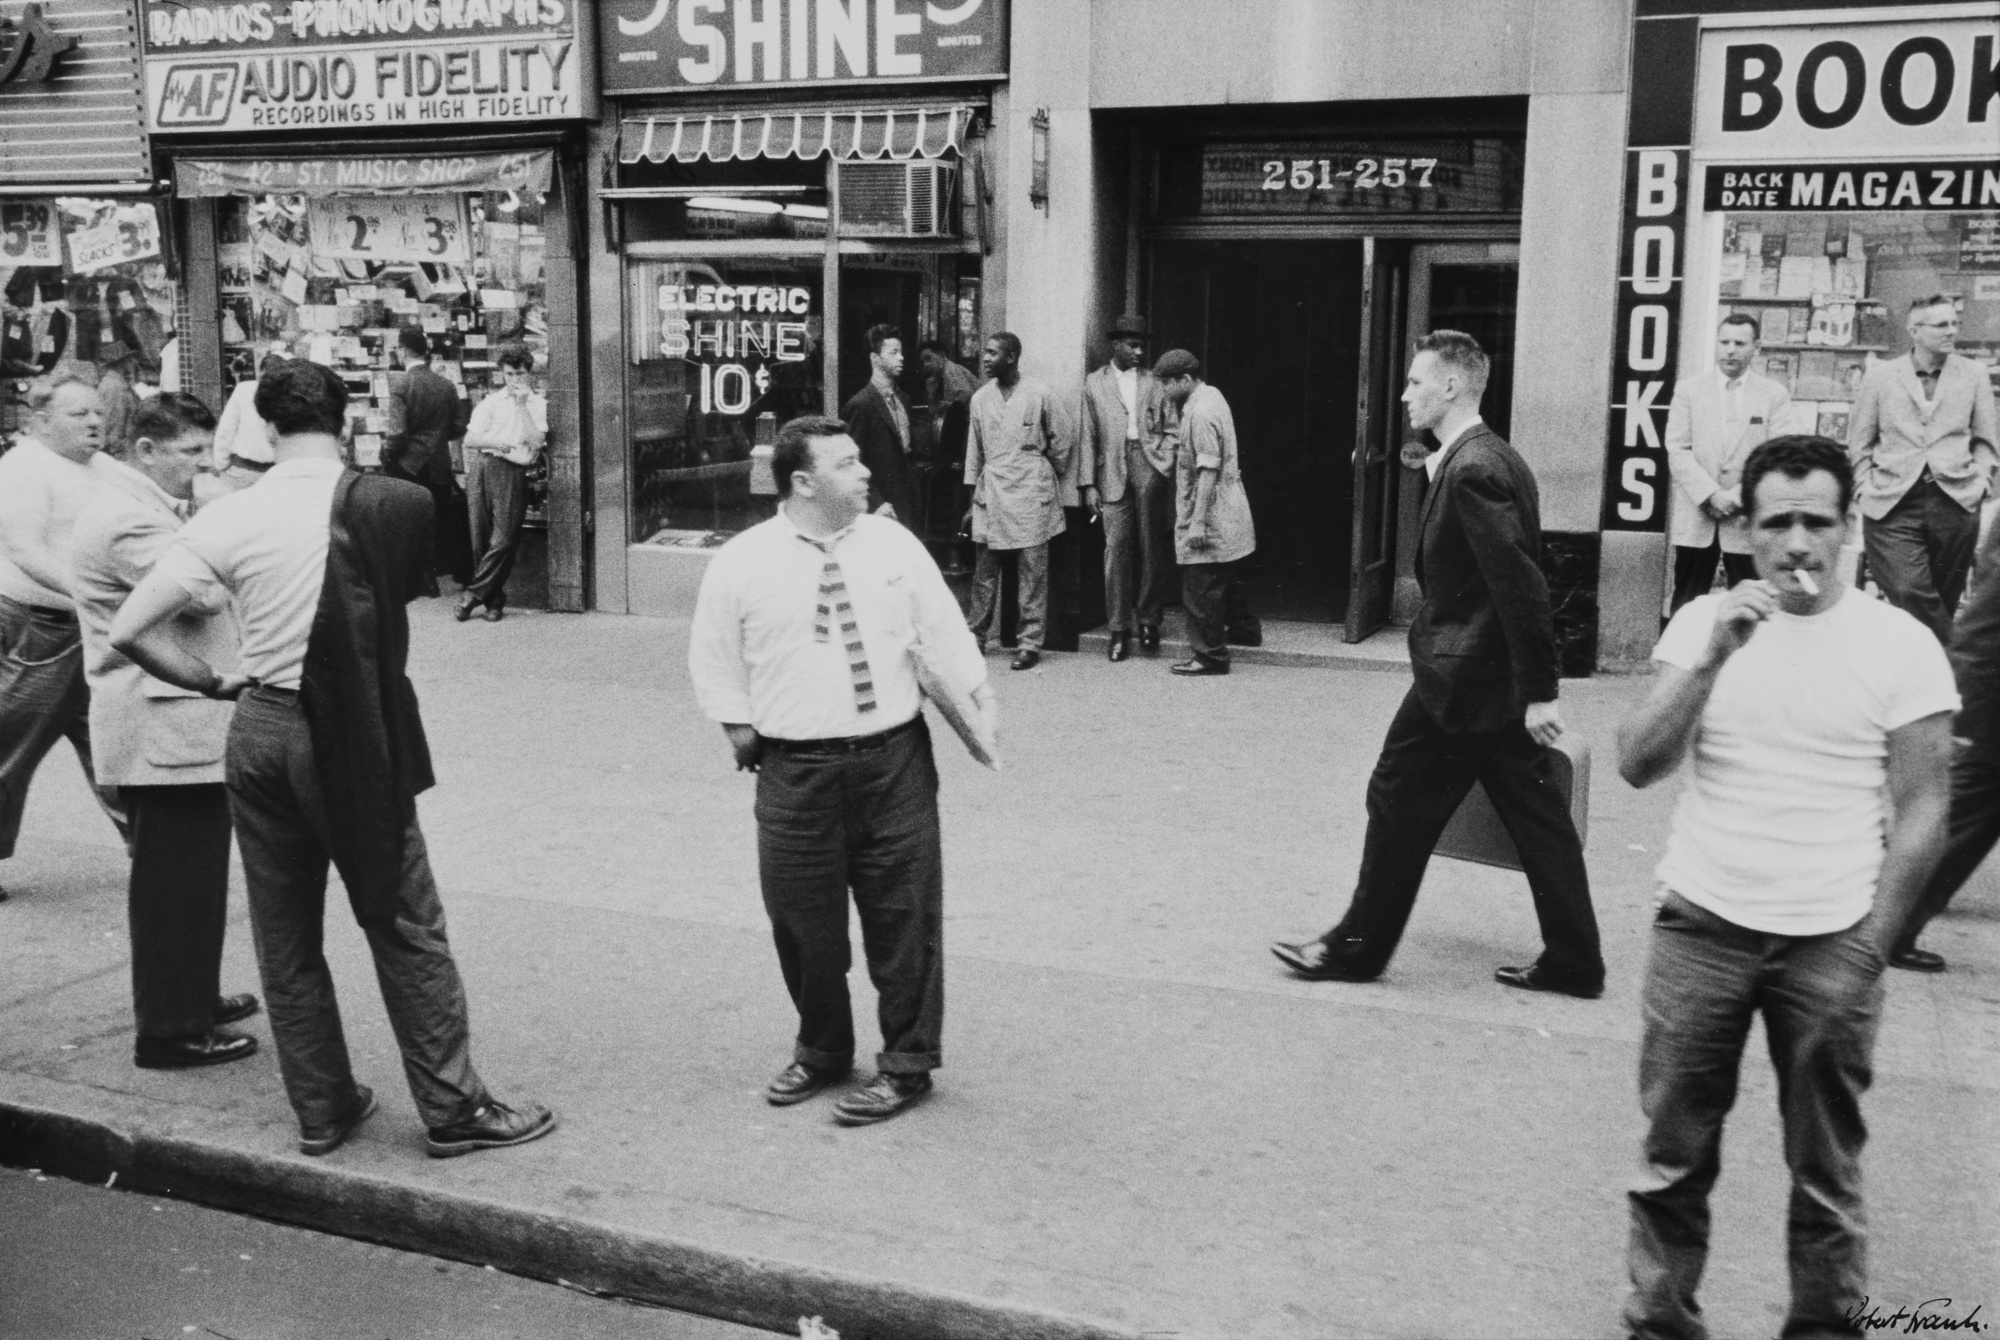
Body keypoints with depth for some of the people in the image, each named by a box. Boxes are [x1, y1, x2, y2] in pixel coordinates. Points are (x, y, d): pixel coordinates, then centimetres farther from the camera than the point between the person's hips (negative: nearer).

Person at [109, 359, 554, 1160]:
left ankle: (321, 1108, 25)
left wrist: (215, 681, 6)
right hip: (354, 740, -3)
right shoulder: (392, 506, -11)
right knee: (405, 930, 8)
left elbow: (130, 631, -6)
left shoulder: (227, 518, -5)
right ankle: (452, 1109, 14)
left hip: (259, 734, 3)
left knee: (285, 937, 15)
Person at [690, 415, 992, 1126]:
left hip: (896, 759, 1)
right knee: (803, 920, 8)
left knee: (904, 915, 4)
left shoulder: (894, 544, 4)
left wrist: (979, 702, 2)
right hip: (795, 769, -1)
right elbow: (716, 664, 6)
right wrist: (744, 735, 0)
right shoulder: (740, 563, -2)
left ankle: (906, 1063, 20)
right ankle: (820, 1050, 32)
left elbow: (945, 631, 9)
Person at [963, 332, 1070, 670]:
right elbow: (974, 450, 13)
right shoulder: (980, 398, 8)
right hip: (991, 493, 3)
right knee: (984, 572, 5)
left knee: (1033, 572, -1)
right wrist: (972, 499, 11)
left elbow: (1059, 444, 5)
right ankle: (977, 638, 15)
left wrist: (1051, 480, 12)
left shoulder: (1040, 395, -4)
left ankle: (1031, 643, 4)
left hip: (1030, 492, -3)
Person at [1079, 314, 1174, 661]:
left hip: (1150, 467, 0)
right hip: (1113, 471, 0)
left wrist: (1168, 463, -5)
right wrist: (1089, 484, 3)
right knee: (1117, 547, -1)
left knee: (1152, 547, 0)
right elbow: (1089, 436, 9)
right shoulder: (1094, 384, 11)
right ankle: (1119, 630, 6)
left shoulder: (1155, 382, 12)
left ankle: (1148, 620, 13)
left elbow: (1169, 429, 12)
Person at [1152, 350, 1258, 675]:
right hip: (1226, 512, 10)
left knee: (1201, 590, -2)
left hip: (1209, 515, -10)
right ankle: (1243, 627, 41)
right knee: (1223, 579, 25)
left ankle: (1210, 656, 5)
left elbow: (1208, 470, -25)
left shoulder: (1201, 413, -22)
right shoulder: (1210, 396, 9)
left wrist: (1198, 522, -25)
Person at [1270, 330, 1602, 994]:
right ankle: (1574, 961, 18)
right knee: (1537, 818, 11)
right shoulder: (1496, 458, 12)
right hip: (1505, 681, 10)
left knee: (1399, 801, 4)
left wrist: (1538, 691, -22)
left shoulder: (1472, 469, -19)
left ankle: (1359, 946, 17)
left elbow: (1521, 586, -23)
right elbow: (1518, 582, 16)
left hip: (1461, 680, -10)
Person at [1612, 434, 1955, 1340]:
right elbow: (1636, 765, -6)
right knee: (1674, 1157, 9)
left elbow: (1922, 810, -1)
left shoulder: (1901, 644, -3)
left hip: (1829, 943, -1)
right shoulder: (1703, 622, 2)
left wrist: (1867, 950, -5)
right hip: (1700, 926, 2)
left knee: (1825, 1171, 8)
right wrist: (1713, 660, -18)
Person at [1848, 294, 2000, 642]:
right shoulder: (1880, 375, 6)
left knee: (1945, 598, 5)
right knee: (1909, 594, -17)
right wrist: (1865, 488, 1)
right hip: (1893, 504, -1)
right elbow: (1859, 440, 11)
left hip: (1956, 501, 2)